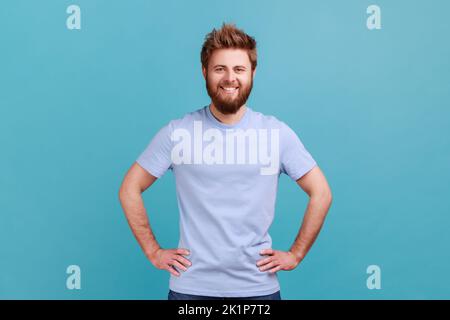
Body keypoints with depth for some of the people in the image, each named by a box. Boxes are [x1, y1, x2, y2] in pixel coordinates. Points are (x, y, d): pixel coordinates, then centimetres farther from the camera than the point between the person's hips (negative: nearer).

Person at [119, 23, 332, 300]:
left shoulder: (277, 133, -4)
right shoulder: (177, 133, -6)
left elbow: (321, 193, 2)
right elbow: (130, 189, 1)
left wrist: (296, 254, -1)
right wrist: (153, 252, -2)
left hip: (258, 286, 1)